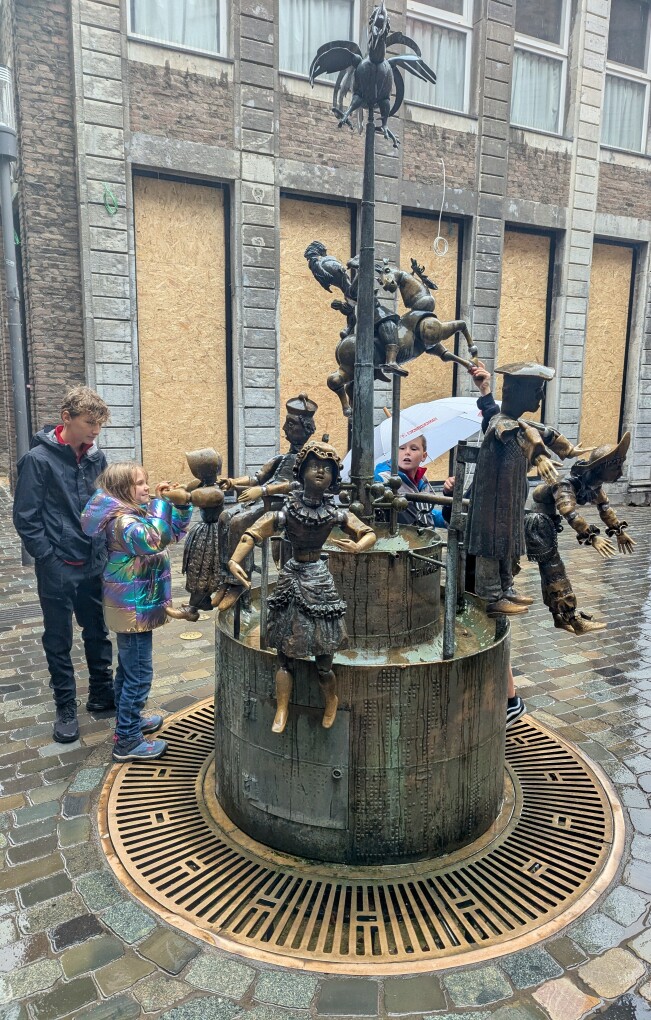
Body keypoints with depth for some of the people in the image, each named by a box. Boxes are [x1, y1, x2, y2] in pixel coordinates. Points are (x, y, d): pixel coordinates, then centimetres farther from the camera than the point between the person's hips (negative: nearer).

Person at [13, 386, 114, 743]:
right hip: (58, 569, -4)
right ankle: (66, 709, 24)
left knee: (98, 632, 16)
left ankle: (101, 694, 33)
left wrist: (105, 549, 4)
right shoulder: (39, 458, -12)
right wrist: (49, 558, -12)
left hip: (94, 565, 5)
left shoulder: (96, 458, 2)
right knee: (59, 642, 9)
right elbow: (25, 518, -10)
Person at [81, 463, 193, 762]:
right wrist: (160, 503, -31)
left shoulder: (137, 513, 7)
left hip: (135, 605, 10)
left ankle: (128, 720, 38)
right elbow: (153, 540, -41)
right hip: (134, 607, -10)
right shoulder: (122, 520, -22)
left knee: (127, 669, 22)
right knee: (139, 674, -2)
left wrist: (181, 503, -2)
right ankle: (127, 741, 8)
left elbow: (175, 530, 15)